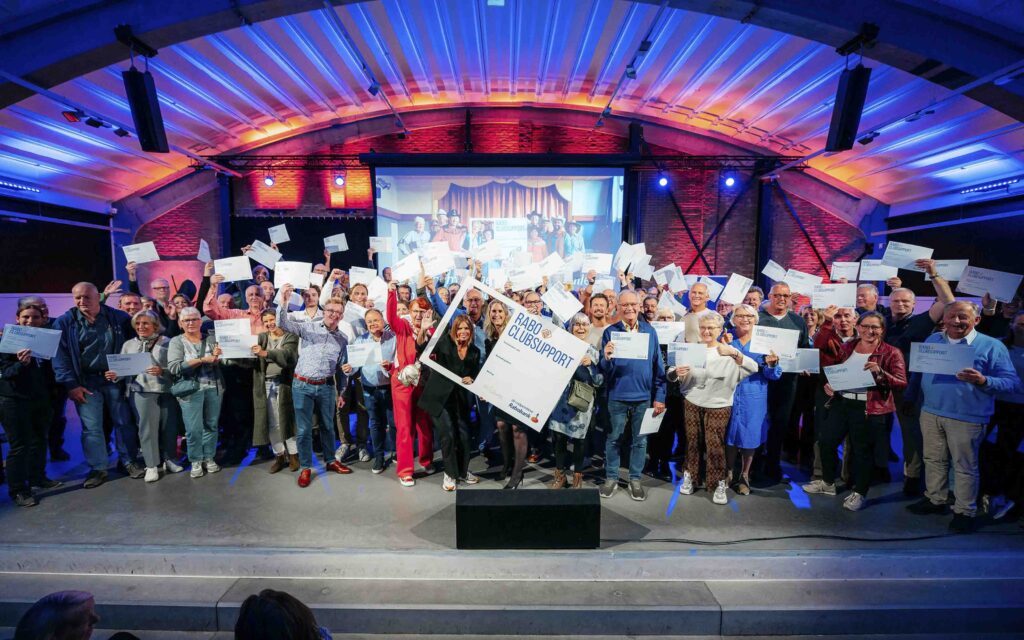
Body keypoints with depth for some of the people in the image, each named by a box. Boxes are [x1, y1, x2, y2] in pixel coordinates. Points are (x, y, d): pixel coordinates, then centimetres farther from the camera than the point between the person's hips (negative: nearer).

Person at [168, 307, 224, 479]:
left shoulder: (211, 338, 7)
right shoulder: (176, 341, 1)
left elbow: (218, 364, 3)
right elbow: (174, 367, -11)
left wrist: (215, 358, -20)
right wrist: (202, 360, -17)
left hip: (214, 387, 2)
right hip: (190, 389, -2)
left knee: (211, 425, 8)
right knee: (193, 428, -1)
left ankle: (209, 458, 21)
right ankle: (196, 461, 15)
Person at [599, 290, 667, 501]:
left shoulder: (650, 331, 2)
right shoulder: (610, 332, -3)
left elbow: (658, 366, 4)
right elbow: (605, 370, -6)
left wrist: (660, 396, 1)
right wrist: (606, 357, -29)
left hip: (643, 396, 2)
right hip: (617, 396, -1)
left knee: (640, 440, 11)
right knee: (614, 439, 10)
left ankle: (635, 479, 26)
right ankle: (611, 478, 25)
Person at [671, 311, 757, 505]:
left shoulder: (729, 351, -4)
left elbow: (753, 368, -18)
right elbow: (670, 376, -3)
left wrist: (734, 353, -34)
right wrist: (676, 372, -27)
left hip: (718, 405, -2)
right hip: (692, 403, 2)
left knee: (715, 445, 0)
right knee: (692, 442, 10)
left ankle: (720, 483, 16)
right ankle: (689, 476, 27)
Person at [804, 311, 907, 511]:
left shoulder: (891, 353, -5)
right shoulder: (847, 347, 9)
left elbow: (902, 383, -11)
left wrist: (880, 372, -26)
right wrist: (828, 384, 1)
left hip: (869, 409, -5)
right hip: (840, 402, 5)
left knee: (862, 450, 5)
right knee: (826, 441, 11)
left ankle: (859, 493, 24)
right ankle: (828, 482, 33)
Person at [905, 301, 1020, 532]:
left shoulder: (991, 346, -4)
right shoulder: (932, 340, 10)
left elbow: (1011, 381, -9)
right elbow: (918, 371, 15)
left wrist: (983, 380, -26)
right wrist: (909, 397, 9)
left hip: (967, 418, -4)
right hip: (930, 412, 5)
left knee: (965, 466, 5)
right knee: (933, 460, 15)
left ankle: (964, 512, 18)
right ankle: (935, 499, 30)